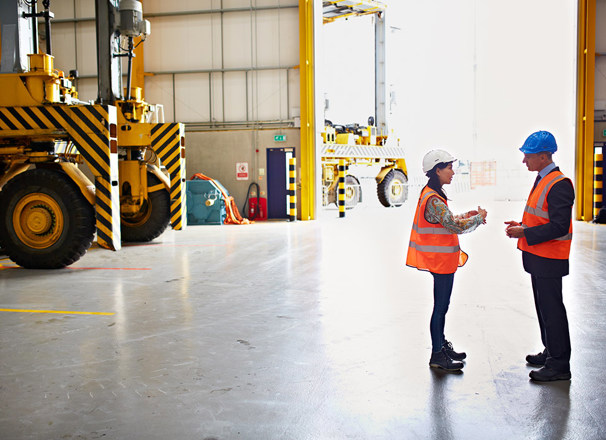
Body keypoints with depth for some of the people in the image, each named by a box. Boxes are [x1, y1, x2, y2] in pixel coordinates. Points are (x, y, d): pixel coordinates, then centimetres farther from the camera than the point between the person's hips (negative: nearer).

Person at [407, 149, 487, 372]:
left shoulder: (432, 195, 12)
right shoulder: (433, 200, -22)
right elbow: (455, 226, -24)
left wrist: (464, 216, 8)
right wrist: (479, 218, -9)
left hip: (441, 259, 10)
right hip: (441, 260, -10)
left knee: (442, 305, 19)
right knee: (440, 306, -2)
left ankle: (442, 345, 31)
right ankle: (437, 355, 8)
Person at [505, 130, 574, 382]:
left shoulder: (559, 184, -19)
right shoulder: (542, 180, 13)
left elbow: (558, 227, -24)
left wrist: (525, 233, -21)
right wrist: (522, 226, 7)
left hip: (549, 260, -10)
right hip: (538, 257, 10)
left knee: (552, 309, -3)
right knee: (543, 306, 18)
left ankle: (560, 365, 7)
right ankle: (551, 352, 32)